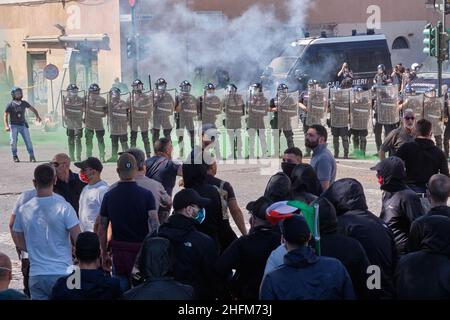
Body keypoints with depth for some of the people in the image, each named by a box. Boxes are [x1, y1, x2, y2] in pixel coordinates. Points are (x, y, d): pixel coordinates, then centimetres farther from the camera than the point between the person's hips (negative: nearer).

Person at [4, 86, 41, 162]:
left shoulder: (24, 103, 4)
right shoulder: (10, 105, -6)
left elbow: (32, 109, 15)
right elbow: (6, 116, -7)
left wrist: (37, 116, -1)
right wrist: (6, 126, -19)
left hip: (23, 125, 2)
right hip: (14, 125, -2)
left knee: (28, 140, -5)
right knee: (13, 142, -4)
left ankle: (32, 156, -1)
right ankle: (15, 156, 12)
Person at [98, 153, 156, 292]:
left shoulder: (109, 196, 0)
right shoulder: (146, 195, -8)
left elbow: (102, 228, 5)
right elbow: (154, 225, -17)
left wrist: (104, 254, 14)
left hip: (118, 251, 2)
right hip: (141, 249, -2)